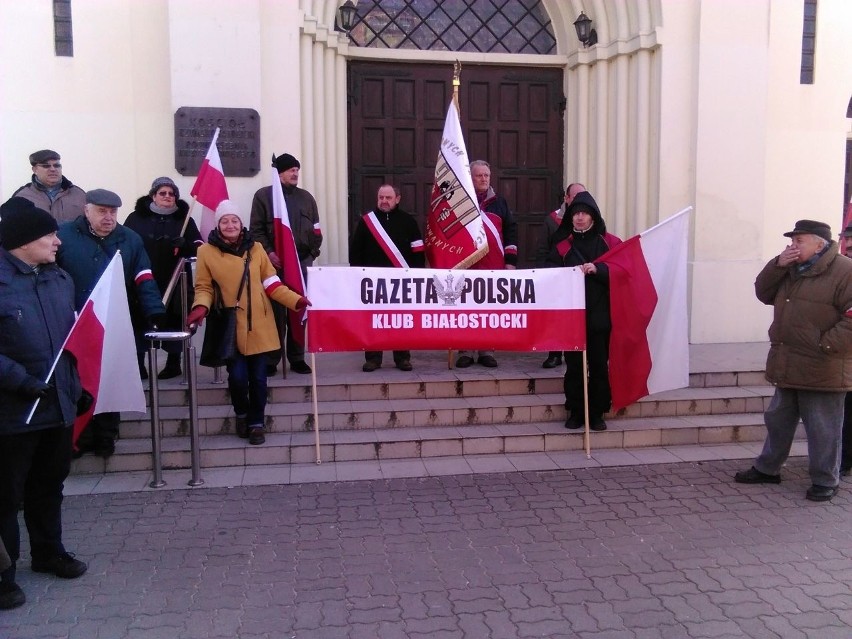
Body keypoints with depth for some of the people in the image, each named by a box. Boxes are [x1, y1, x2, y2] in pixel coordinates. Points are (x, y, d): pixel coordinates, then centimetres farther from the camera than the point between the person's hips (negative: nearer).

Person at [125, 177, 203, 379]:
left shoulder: (184, 219, 9)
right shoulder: (136, 218, 6)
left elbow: (199, 248, 3)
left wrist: (184, 245, -18)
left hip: (173, 283, 1)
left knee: (173, 321, 7)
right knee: (139, 322, -1)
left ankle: (174, 362, 20)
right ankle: (138, 365, 9)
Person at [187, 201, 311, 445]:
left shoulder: (256, 249, 5)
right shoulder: (207, 251, -1)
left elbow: (271, 284, 5)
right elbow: (204, 287, 2)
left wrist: (297, 301, -6)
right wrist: (201, 307, -19)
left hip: (259, 325, 2)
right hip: (231, 327, -1)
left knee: (258, 377, 3)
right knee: (237, 376, -5)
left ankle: (256, 423, 22)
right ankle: (241, 414, 26)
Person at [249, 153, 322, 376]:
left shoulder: (306, 197, 15)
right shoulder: (263, 195, 3)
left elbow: (316, 230, 16)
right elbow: (256, 229, -3)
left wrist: (313, 253, 4)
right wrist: (268, 252, -14)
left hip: (302, 261, 3)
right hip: (275, 262, -3)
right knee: (275, 311, 0)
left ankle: (297, 358, 14)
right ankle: (271, 359, 8)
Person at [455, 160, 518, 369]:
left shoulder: (499, 202, 13)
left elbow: (511, 230, 12)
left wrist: (511, 260, 4)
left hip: (494, 266, 2)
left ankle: (486, 351, 13)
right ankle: (464, 351, 9)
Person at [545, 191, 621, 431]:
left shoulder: (609, 243, 5)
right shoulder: (562, 244, 7)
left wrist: (597, 269, -18)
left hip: (600, 315, 0)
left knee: (599, 365, 3)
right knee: (574, 365, 4)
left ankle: (597, 413, 14)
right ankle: (575, 412, 16)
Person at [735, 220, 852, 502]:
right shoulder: (791, 270, 14)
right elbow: (763, 293, 10)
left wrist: (827, 345, -21)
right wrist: (778, 265, -3)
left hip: (822, 370, -8)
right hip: (789, 367, 8)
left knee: (823, 429, 4)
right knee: (778, 421, 19)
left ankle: (825, 481, 19)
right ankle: (767, 468, 33)